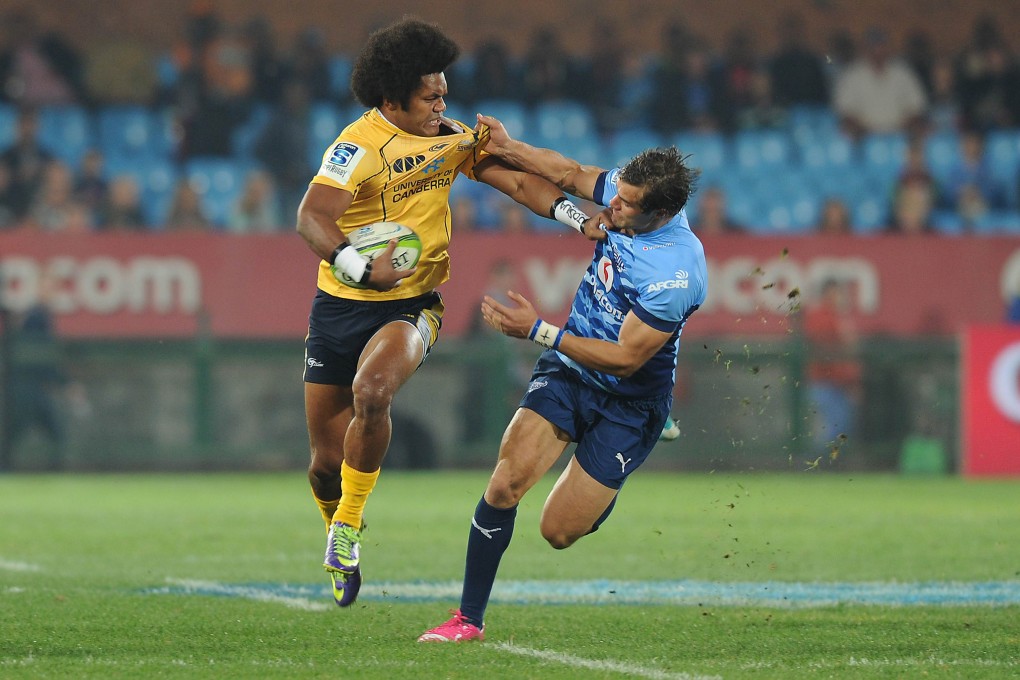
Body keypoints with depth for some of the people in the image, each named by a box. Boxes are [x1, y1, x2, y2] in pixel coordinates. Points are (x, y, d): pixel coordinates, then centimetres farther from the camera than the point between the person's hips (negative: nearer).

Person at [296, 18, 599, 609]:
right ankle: (344, 559, 33)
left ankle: (349, 524, -11)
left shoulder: (452, 138, 2)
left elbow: (517, 179, 3)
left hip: (414, 305, 2)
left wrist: (578, 216, -14)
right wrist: (361, 268, -45)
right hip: (341, 308, -2)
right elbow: (312, 218, -29)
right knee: (327, 459, 3)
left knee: (372, 393, -31)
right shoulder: (359, 146, -17)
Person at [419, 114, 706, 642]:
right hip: (566, 370, 5)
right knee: (507, 480, -16)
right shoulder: (628, 191, -11)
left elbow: (625, 359, -26)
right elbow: (571, 174, 12)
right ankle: (469, 618, -7)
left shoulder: (676, 273, -30)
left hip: (627, 404, -5)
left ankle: (603, 495, 35)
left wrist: (538, 331, -27)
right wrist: (509, 148, -1)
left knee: (559, 532, -2)